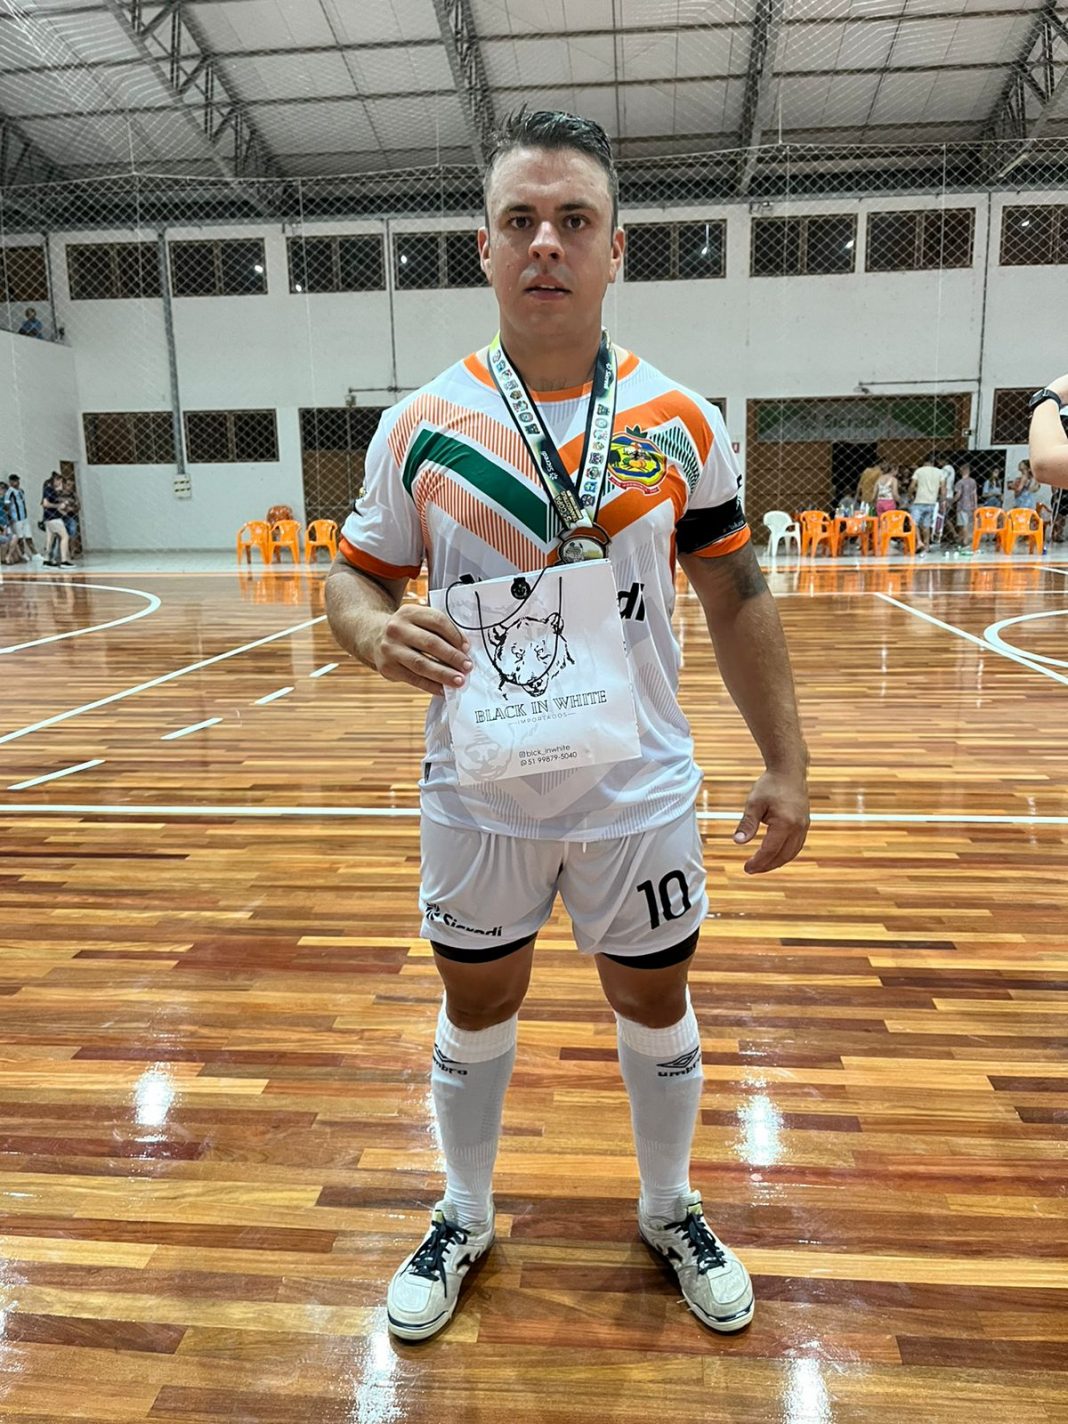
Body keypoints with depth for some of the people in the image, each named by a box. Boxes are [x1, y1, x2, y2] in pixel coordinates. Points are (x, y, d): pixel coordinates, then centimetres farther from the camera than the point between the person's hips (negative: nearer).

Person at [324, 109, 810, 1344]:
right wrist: (377, 632, -22)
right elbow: (354, 578, 2)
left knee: (655, 1008, 17)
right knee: (475, 1010, 17)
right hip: (478, 795, 0)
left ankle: (670, 1210, 45)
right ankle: (464, 1217, 44)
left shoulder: (681, 423, -3)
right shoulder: (419, 427, -5)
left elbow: (735, 595, 2)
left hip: (641, 794, 1)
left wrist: (785, 763, -1)